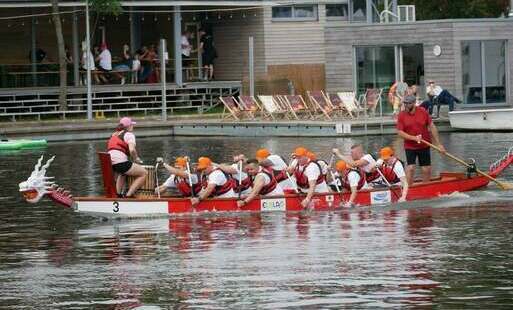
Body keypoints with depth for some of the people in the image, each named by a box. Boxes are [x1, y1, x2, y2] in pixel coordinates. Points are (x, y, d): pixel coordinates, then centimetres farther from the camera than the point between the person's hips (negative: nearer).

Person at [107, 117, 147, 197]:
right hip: (120, 162, -8)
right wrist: (136, 159, 7)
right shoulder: (129, 134, 3)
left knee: (122, 172, 41)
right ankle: (128, 195, -4)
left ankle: (117, 193, 29)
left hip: (109, 164, 8)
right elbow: (132, 150, -13)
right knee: (144, 173, 3)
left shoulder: (114, 135, 26)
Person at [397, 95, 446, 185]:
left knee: (426, 169, 5)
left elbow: (432, 127, 2)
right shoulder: (402, 115, -5)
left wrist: (438, 144, 0)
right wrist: (414, 138, -21)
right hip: (410, 147, -1)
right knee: (410, 168, -11)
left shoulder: (423, 112, -3)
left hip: (424, 147, 1)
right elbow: (400, 132, -8)